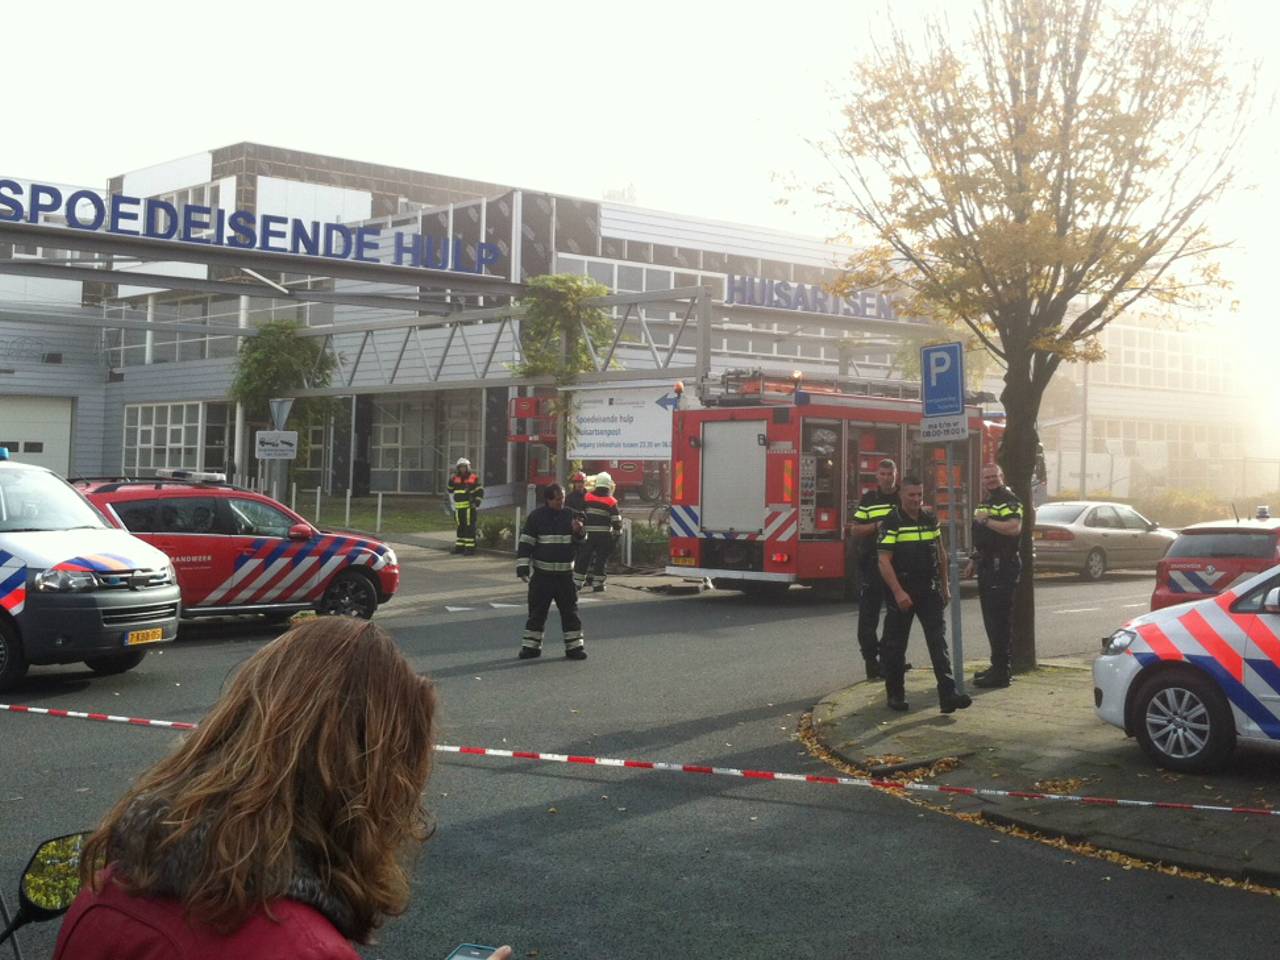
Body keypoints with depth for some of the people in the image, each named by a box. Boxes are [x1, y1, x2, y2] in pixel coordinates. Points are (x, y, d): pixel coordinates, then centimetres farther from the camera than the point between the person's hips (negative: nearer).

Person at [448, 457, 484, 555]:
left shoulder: (474, 479, -1)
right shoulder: (455, 478, 12)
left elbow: (480, 491, -1)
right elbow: (450, 490, 24)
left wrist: (476, 503, -11)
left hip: (469, 507, -5)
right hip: (459, 507, 5)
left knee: (469, 527, -7)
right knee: (460, 527, 13)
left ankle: (470, 547, -6)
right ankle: (460, 546, 21)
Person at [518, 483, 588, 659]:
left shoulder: (570, 516, 4)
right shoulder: (536, 517, -4)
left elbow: (579, 544, 11)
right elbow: (525, 543, -4)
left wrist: (578, 532, -11)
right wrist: (522, 567, -10)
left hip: (565, 574, 2)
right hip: (542, 574, -2)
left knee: (570, 611, 4)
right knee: (537, 611, 6)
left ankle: (574, 646, 12)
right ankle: (531, 646, 16)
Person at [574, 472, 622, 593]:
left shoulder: (588, 497, 0)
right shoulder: (611, 502, -4)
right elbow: (616, 520, -5)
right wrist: (617, 534, 5)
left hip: (589, 534, 1)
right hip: (604, 535, -1)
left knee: (583, 557, 9)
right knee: (601, 559, 6)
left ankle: (577, 582, 12)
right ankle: (597, 584, 4)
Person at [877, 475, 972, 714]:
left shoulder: (930, 518, 9)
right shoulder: (892, 523, -9)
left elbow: (940, 553, 18)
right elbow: (884, 561, -14)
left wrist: (945, 586, 16)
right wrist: (898, 592, -21)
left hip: (930, 591, 4)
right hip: (902, 592, -4)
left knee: (938, 641, -5)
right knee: (896, 645, 5)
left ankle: (948, 694, -10)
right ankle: (895, 695, 17)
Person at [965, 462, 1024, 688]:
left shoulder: (1009, 501, -10)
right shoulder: (986, 503, 21)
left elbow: (1014, 528, -27)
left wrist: (986, 521, -21)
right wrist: (974, 560, 26)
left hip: (1003, 566, -10)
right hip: (988, 566, 10)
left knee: (1000, 619, -11)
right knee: (991, 619, 14)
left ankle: (1001, 671, -10)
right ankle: (999, 667, 22)